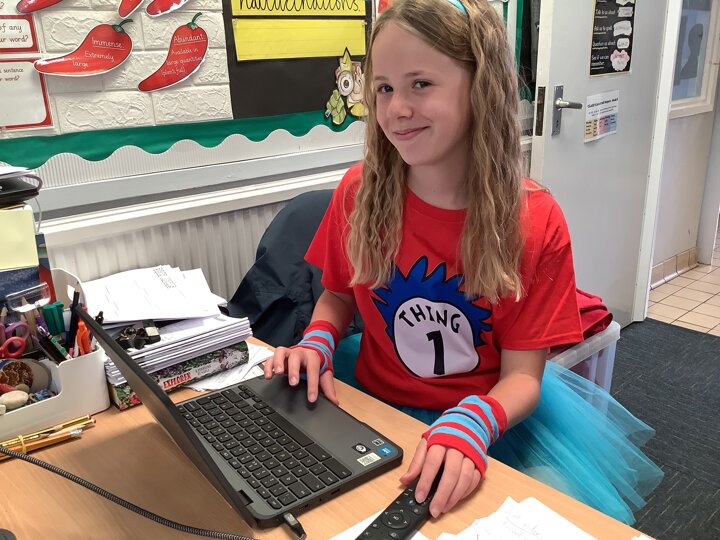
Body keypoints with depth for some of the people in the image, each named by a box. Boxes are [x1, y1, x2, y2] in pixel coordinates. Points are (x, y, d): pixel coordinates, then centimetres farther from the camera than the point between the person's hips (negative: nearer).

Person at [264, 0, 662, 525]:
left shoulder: (536, 221, -15)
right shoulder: (360, 192, -10)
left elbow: (521, 376, -12)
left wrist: (470, 424, -32)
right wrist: (317, 344, -14)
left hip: (495, 412, -1)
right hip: (376, 404, 2)